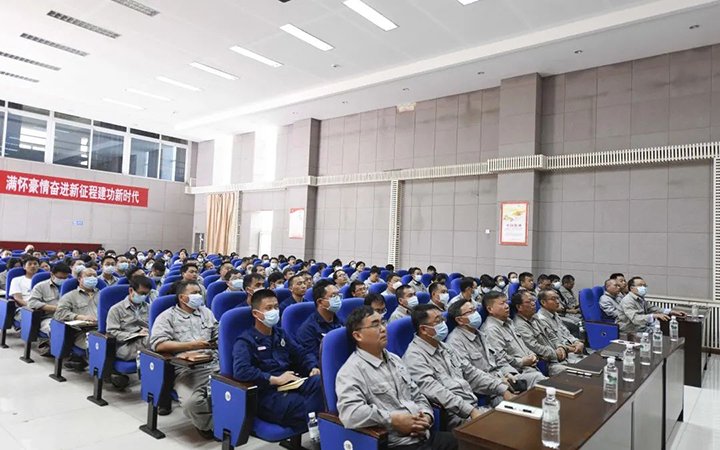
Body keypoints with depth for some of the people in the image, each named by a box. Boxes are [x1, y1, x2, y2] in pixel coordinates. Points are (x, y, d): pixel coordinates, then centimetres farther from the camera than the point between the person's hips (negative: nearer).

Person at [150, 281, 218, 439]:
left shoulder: (206, 312, 22)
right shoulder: (167, 316, 6)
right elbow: (159, 344, -8)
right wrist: (192, 345, -10)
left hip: (215, 364, 4)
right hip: (187, 369, -4)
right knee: (192, 401, -32)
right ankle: (209, 425, 1)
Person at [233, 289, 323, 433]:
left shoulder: (281, 334, 22)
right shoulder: (245, 341, 1)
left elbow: (302, 353, 21)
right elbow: (240, 371, -16)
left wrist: (314, 368, -1)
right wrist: (275, 379, -17)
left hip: (292, 384, 6)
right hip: (268, 394, -5)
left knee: (320, 382, -27)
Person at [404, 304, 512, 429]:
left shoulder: (445, 348, 17)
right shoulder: (414, 357, -11)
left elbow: (471, 372, 18)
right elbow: (434, 391, -22)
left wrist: (503, 390, 8)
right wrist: (470, 410, -27)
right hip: (455, 417, -8)